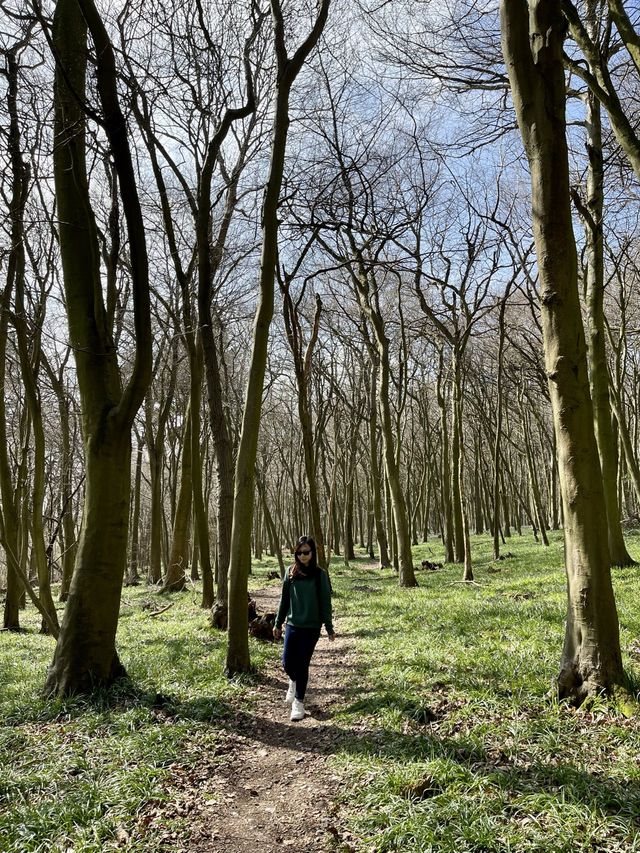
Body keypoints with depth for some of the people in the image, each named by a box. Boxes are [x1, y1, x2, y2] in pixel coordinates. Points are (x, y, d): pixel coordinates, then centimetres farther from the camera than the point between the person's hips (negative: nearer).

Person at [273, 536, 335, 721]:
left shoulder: (320, 575, -7)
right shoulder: (291, 572, 0)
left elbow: (325, 603, -3)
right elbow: (284, 599, 7)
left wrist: (329, 628, -1)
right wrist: (278, 623, 10)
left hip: (311, 627, -2)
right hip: (292, 624, 3)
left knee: (302, 664, 2)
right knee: (287, 662, 2)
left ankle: (299, 702, 19)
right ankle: (294, 681, 37)